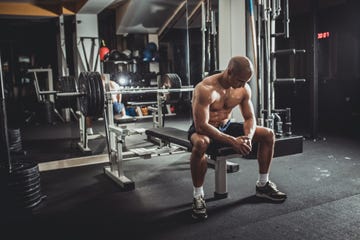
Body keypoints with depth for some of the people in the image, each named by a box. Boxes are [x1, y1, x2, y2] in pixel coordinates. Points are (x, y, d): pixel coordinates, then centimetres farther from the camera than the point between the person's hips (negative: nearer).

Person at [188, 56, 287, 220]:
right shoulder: (205, 89, -28)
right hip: (203, 130, -6)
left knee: (268, 134, -4)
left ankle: (262, 184, 12)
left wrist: (248, 136, -23)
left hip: (226, 127, 7)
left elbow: (250, 117, 0)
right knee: (201, 144, -43)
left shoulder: (244, 89, -7)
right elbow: (201, 125, -34)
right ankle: (198, 196, -24)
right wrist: (232, 141, -38)